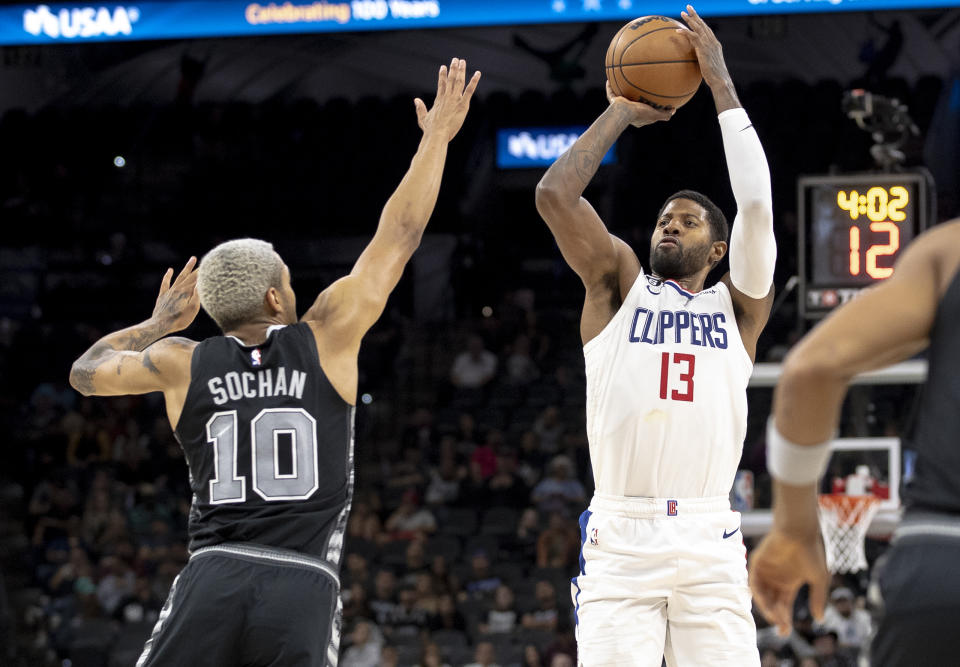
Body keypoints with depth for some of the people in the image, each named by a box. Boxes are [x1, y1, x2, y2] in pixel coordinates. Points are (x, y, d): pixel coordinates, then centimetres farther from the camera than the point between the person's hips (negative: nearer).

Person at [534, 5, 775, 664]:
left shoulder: (738, 305, 16)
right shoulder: (620, 284, 16)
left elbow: (757, 206, 0)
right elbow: (554, 195, 2)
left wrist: (722, 86, 3)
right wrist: (623, 110, 10)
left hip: (709, 544, 1)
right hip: (619, 539, -1)